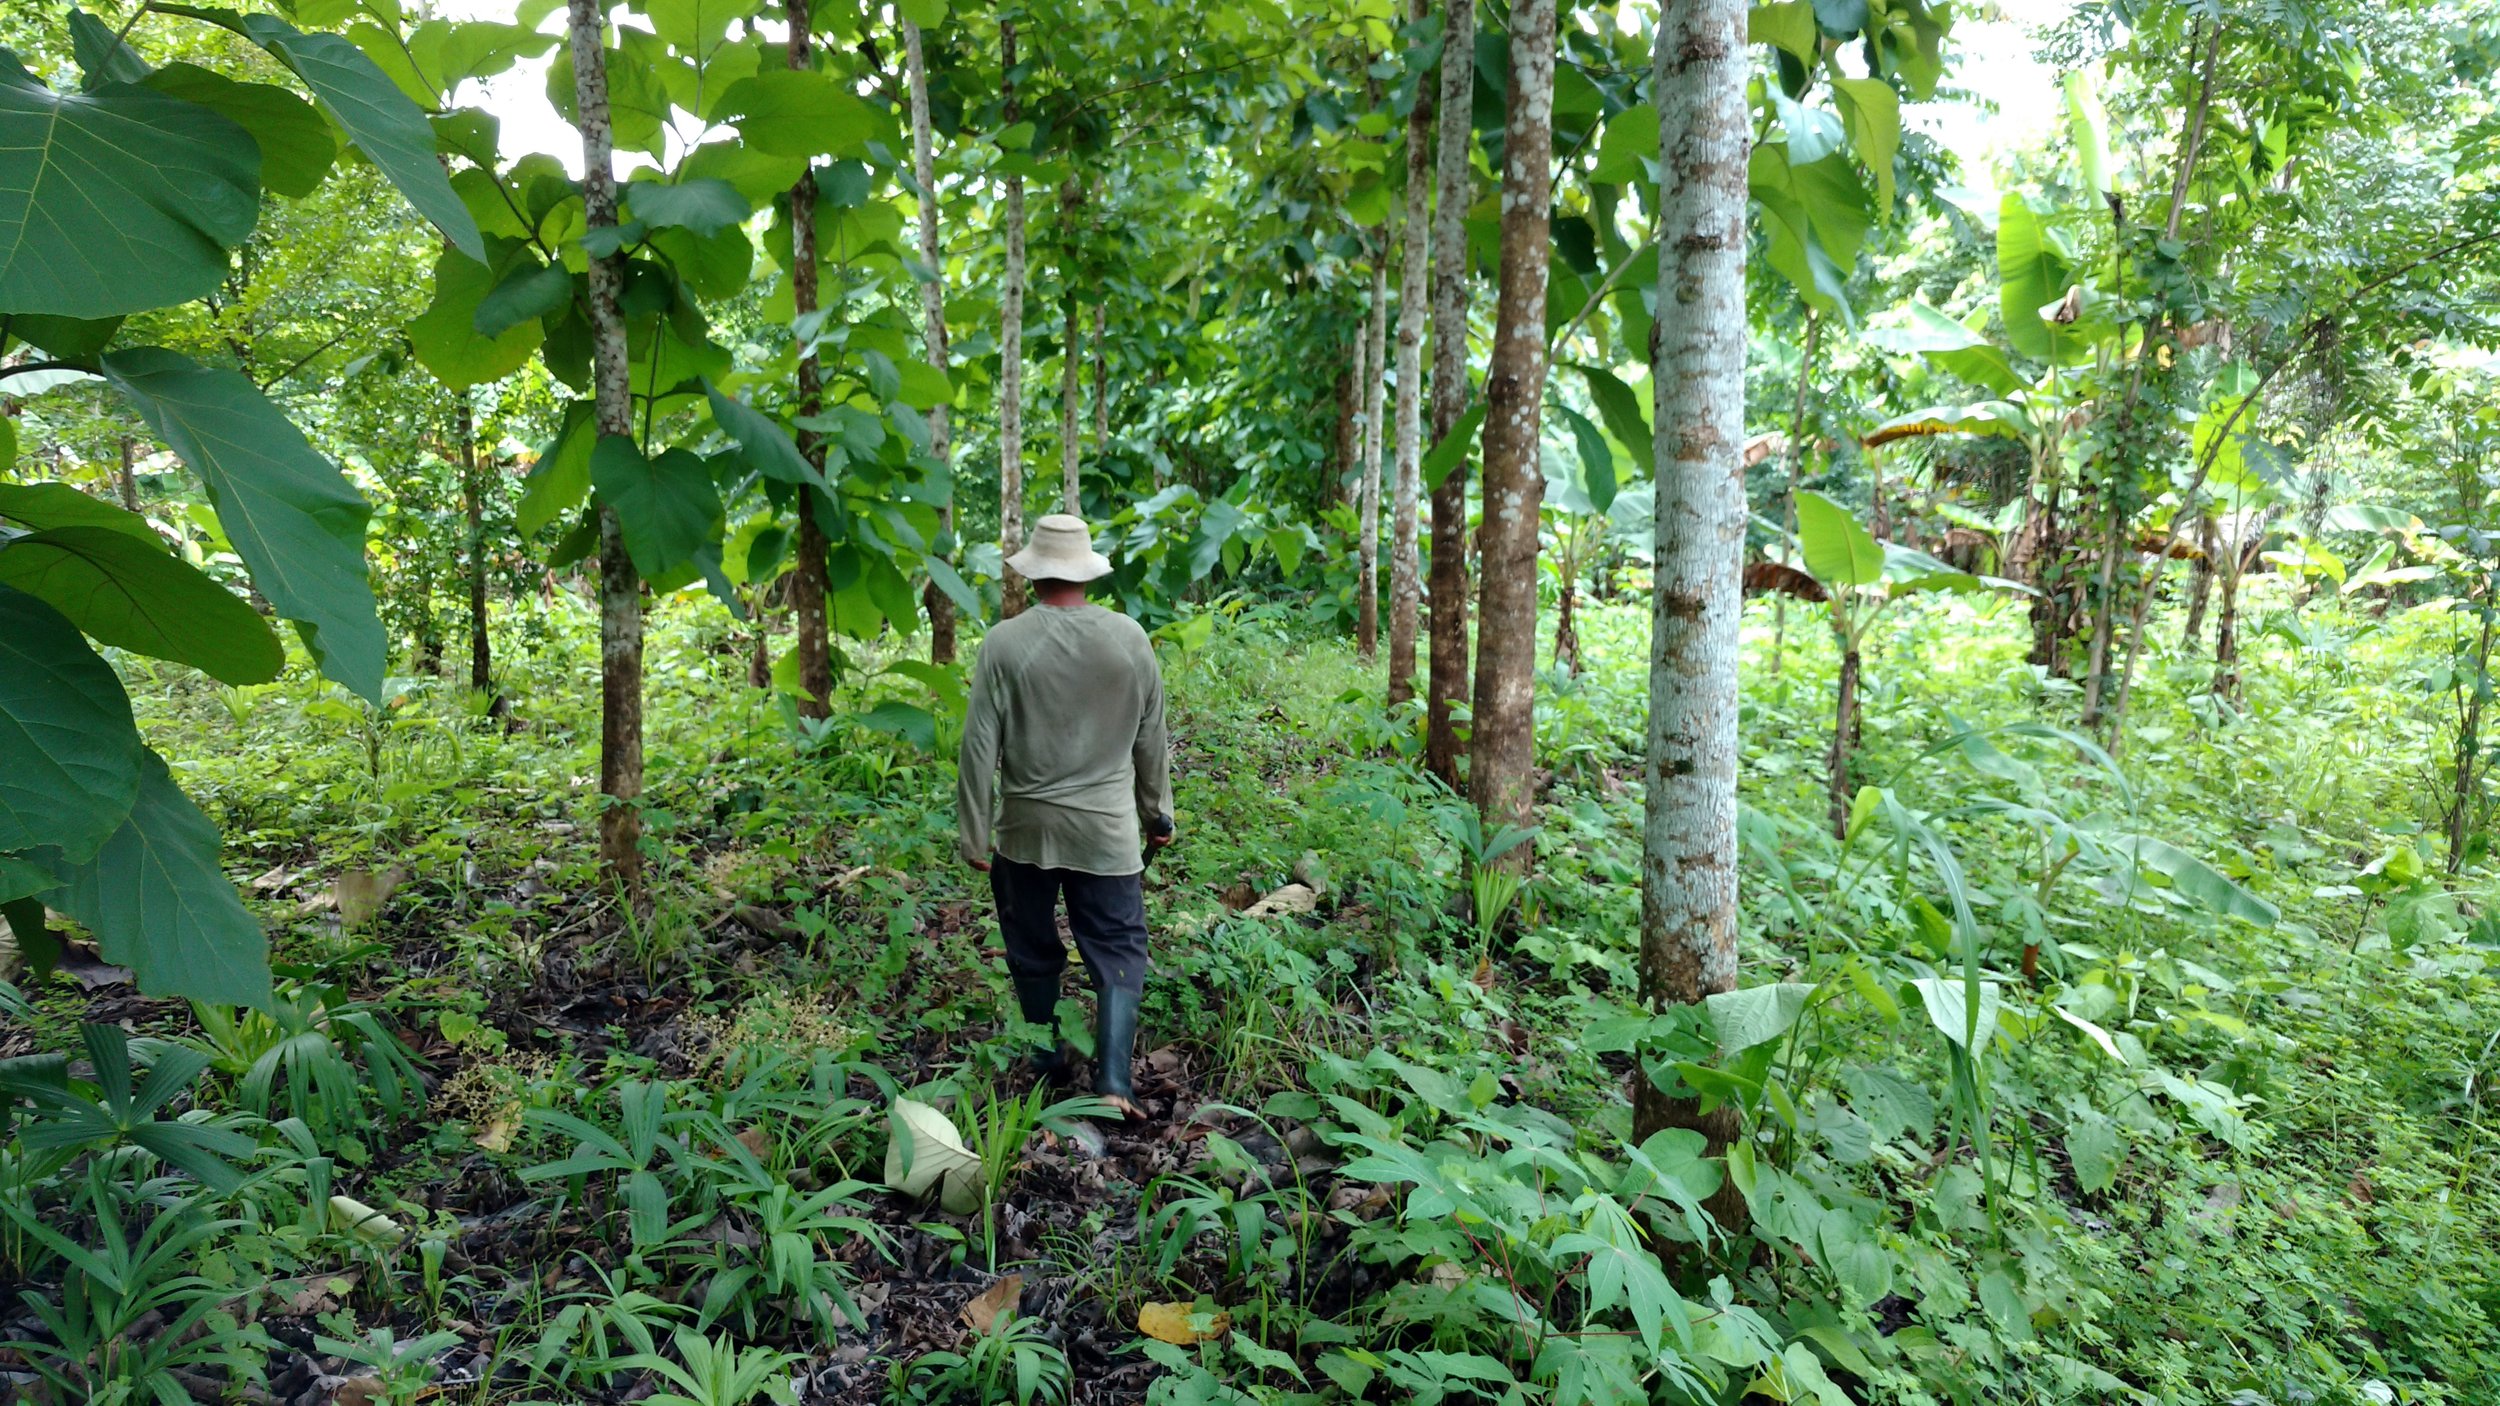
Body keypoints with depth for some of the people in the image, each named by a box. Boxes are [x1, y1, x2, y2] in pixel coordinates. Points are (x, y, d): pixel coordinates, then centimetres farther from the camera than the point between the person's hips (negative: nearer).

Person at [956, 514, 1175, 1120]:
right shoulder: (1130, 638, -3)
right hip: (1108, 831, 0)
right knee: (1118, 951, 6)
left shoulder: (1006, 642, -9)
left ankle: (1049, 1060, 30)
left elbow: (979, 746, -8)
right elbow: (1151, 739, 5)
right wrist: (1158, 814, 17)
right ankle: (1113, 1081, -6)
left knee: (1033, 951, 17)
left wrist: (973, 833, 1)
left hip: (1025, 830, 0)